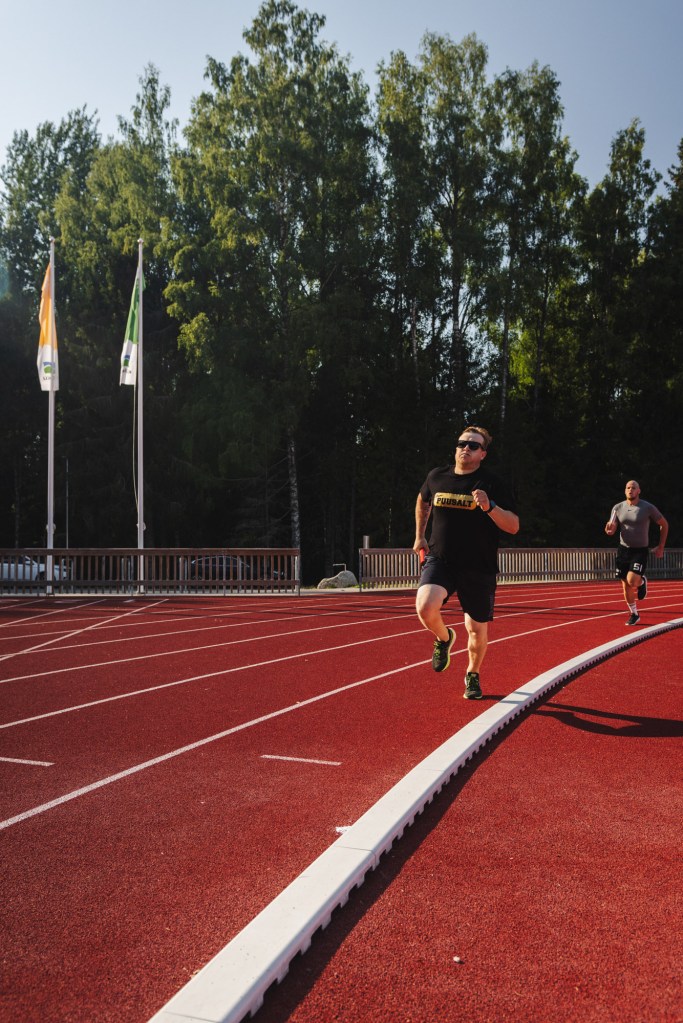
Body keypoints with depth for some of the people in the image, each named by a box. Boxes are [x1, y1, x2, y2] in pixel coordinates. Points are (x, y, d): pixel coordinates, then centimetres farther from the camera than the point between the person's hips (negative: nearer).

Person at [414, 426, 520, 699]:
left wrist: (489, 506, -26)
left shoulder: (492, 484, -5)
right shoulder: (437, 477, 5)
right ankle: (444, 638, 10)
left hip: (478, 568, -1)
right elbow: (423, 500, 27)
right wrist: (419, 536, 21)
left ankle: (473, 675, 38)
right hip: (439, 559, 1)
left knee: (477, 629, 8)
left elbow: (513, 526, -10)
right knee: (425, 608, -25)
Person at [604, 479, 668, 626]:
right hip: (623, 550, 4)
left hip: (640, 551, -3)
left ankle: (642, 582, 15)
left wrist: (661, 547, 1)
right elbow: (612, 529, 1)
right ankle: (634, 615, 25)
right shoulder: (618, 508, 1)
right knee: (626, 586, 6)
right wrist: (609, 530, -25)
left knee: (632, 581, -22)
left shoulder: (648, 508, -9)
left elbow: (664, 524, 3)